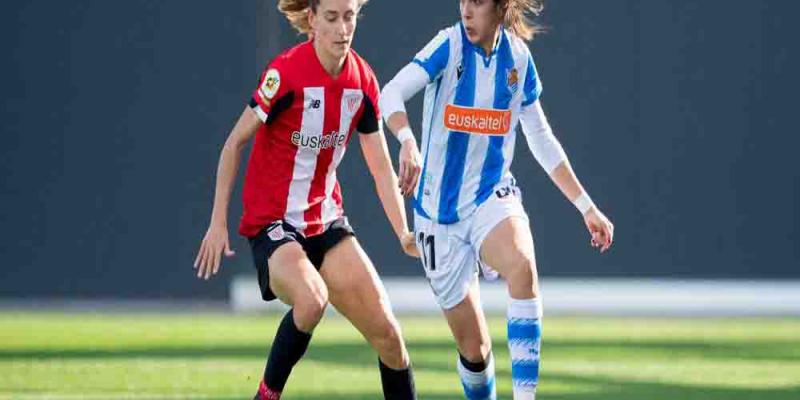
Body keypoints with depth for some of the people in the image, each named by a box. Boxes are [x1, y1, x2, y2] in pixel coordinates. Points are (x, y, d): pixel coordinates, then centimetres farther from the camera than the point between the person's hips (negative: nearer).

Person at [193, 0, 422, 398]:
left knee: (387, 333, -1)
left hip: (327, 220, 6)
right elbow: (235, 142, -9)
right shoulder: (287, 72, -18)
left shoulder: (362, 80, -1)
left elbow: (381, 167, 6)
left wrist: (403, 233, -3)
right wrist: (218, 221, -11)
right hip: (272, 223, -6)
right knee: (312, 299, -34)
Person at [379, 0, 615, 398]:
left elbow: (541, 139, 12)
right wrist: (408, 140, -47)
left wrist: (586, 206, 13)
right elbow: (391, 94, -26)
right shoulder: (449, 46, -11)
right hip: (440, 211, -1)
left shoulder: (518, 57, 0)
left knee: (522, 266, -34)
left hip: (492, 197, 1)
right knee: (473, 347, 0)